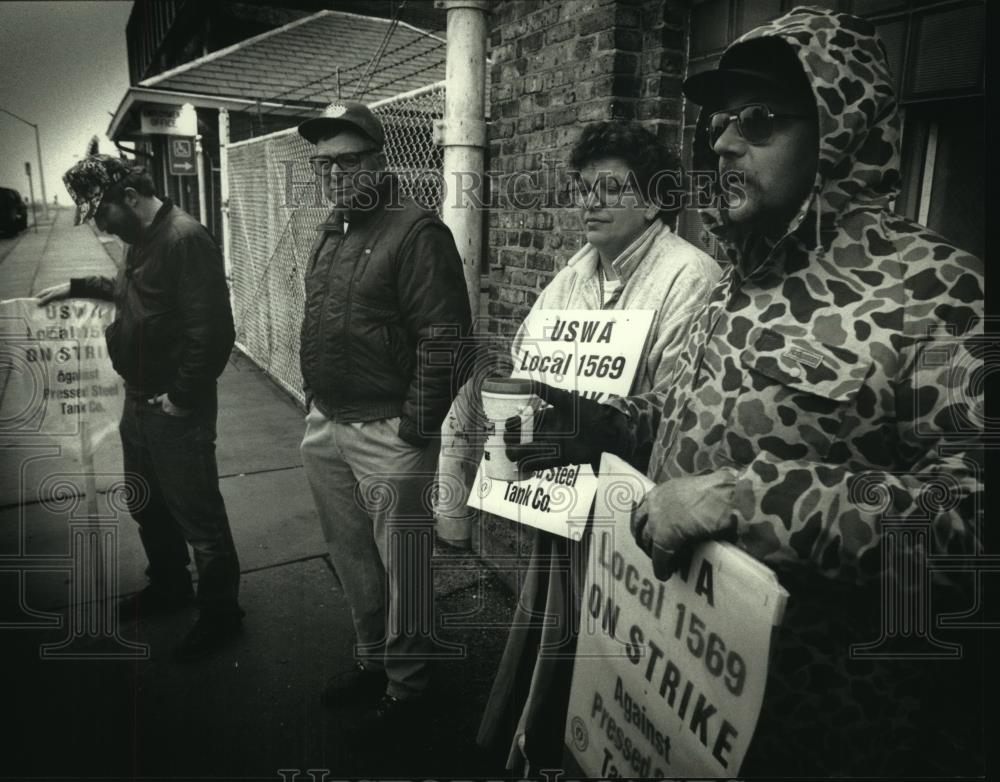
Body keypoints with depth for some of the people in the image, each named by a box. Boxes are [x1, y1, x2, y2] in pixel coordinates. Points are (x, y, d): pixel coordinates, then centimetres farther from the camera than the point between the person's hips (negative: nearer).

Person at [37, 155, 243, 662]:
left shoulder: (185, 239, -22)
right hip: (139, 402, 10)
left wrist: (181, 399, -21)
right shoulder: (142, 239, 9)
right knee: (146, 506, 24)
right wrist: (76, 287, 27)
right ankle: (169, 587, 45)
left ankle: (220, 615, 22)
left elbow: (213, 332, -27)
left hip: (177, 411, -10)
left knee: (198, 517, 4)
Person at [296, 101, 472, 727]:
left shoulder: (416, 232, -12)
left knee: (401, 563, 5)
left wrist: (419, 424, -17)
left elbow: (444, 337, -18)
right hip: (325, 424, 8)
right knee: (350, 554, 19)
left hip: (386, 432, -8)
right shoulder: (331, 233, 14)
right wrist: (315, 406, 17)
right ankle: (372, 659, 39)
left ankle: (407, 683, 25)